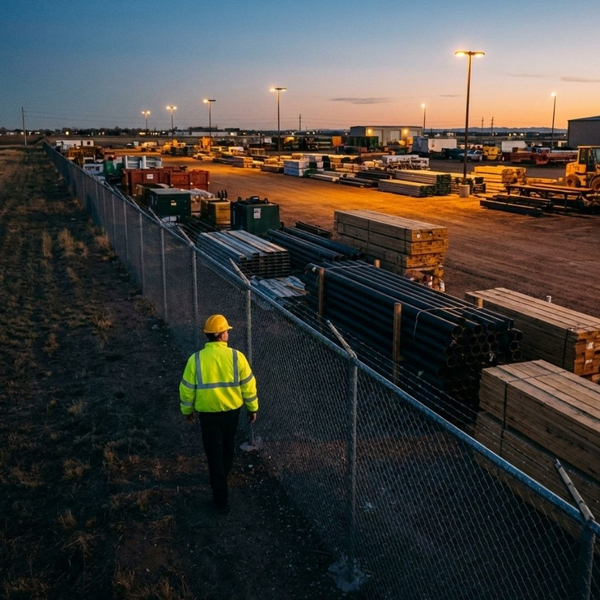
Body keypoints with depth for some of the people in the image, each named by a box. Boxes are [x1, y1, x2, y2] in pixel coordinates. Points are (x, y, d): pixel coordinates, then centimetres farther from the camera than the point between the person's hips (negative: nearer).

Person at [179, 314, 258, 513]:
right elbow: (248, 384, -6)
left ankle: (221, 500, 9)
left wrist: (187, 410, 11)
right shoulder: (236, 356, -13)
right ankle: (222, 478, 51)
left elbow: (187, 389, -5)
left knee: (214, 455, 7)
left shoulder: (196, 359, -13)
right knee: (227, 447, 27)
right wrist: (252, 408, 7)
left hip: (208, 413, -1)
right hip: (232, 411, 2)